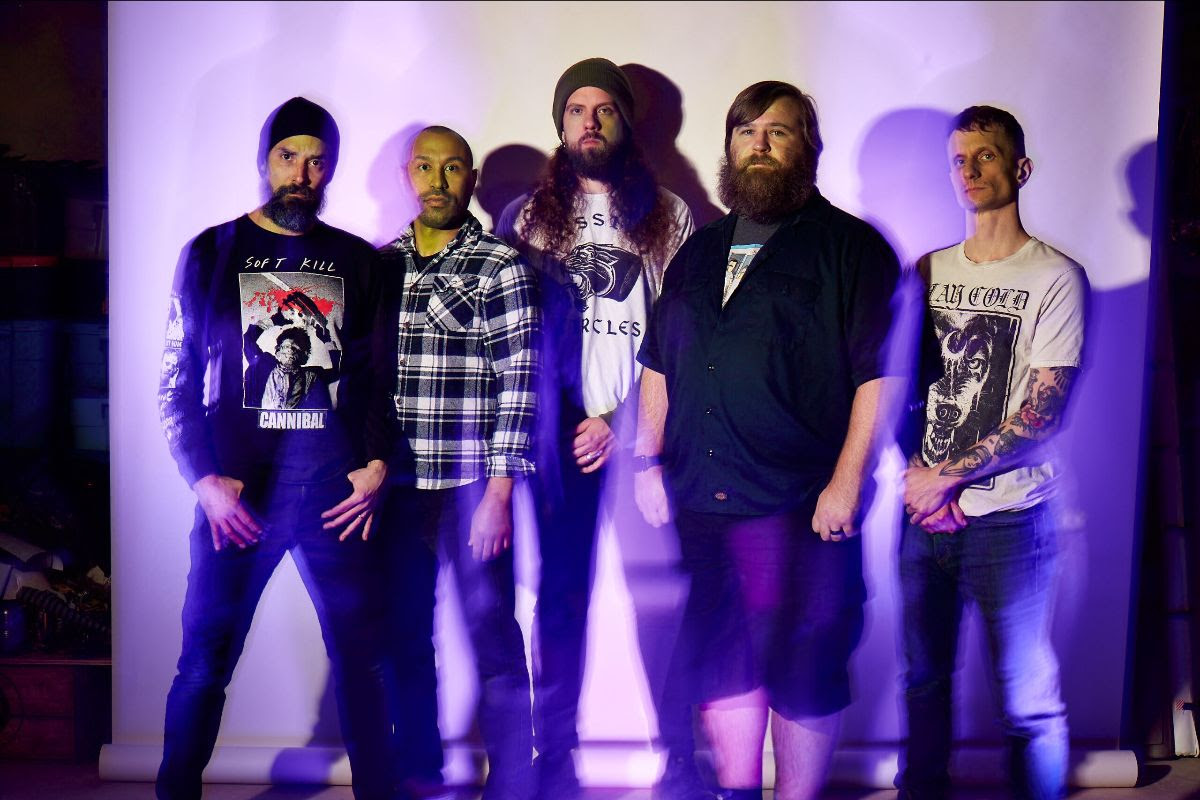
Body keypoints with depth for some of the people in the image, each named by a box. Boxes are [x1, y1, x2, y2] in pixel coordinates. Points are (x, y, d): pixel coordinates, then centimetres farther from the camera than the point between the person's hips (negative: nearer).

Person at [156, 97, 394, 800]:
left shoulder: (359, 262, 10)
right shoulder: (211, 254, 6)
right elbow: (177, 384, 5)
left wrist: (376, 464, 0)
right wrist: (205, 481, -4)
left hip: (335, 495, 1)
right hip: (236, 494, -1)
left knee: (361, 657, 4)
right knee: (204, 665, 5)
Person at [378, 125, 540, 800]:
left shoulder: (501, 267, -4)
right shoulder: (381, 264, 11)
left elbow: (520, 383, -9)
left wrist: (498, 492, -13)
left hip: (471, 487, -5)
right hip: (395, 489, 5)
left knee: (493, 639, 2)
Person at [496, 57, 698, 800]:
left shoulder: (671, 216, 9)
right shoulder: (525, 216, 11)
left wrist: (626, 422, -8)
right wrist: (569, 420, -4)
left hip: (644, 427, 0)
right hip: (559, 430, 1)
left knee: (661, 594, -2)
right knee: (561, 592, 5)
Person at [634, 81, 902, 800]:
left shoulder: (851, 247, 0)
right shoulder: (698, 253, 18)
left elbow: (879, 373, -8)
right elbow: (658, 366, 20)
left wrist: (847, 481, -15)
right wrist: (648, 461, 10)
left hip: (802, 506, -5)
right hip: (699, 501, 5)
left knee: (804, 672, 3)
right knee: (722, 661, 13)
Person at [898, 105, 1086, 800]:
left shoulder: (1056, 278, -4)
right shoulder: (929, 271, 11)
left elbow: (1045, 410, -11)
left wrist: (948, 475, -11)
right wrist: (920, 477, -4)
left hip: (1010, 519, -4)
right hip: (925, 512, 5)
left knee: (1028, 697, 2)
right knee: (924, 678, 14)